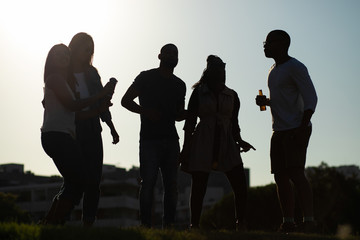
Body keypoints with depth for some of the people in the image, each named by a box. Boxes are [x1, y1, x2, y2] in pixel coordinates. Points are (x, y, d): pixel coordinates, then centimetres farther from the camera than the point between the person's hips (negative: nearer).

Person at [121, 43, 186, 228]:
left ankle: (168, 225, 5)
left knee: (171, 184, 1)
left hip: (171, 140, 5)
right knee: (148, 181, -11)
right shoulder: (146, 77, 4)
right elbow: (125, 100, 2)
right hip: (149, 138, -5)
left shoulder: (180, 85, 18)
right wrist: (146, 112, -13)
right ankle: (145, 225, -7)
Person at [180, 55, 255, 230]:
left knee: (240, 185, -8)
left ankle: (240, 223, 2)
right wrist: (185, 149, -2)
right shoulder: (198, 93, 5)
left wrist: (239, 141, 1)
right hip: (203, 144, -3)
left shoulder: (232, 95, 14)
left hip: (226, 144, 3)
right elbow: (189, 122, 4)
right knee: (198, 187, -4)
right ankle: (194, 225, 4)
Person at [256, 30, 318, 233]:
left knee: (296, 173, -18)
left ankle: (309, 219, -19)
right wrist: (265, 101, 10)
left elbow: (311, 99, -14)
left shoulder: (295, 67, -9)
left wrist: (302, 128, -23)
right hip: (279, 131, 9)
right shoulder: (274, 70, 19)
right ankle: (288, 222, 8)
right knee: (280, 177, 5)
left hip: (296, 130, -9)